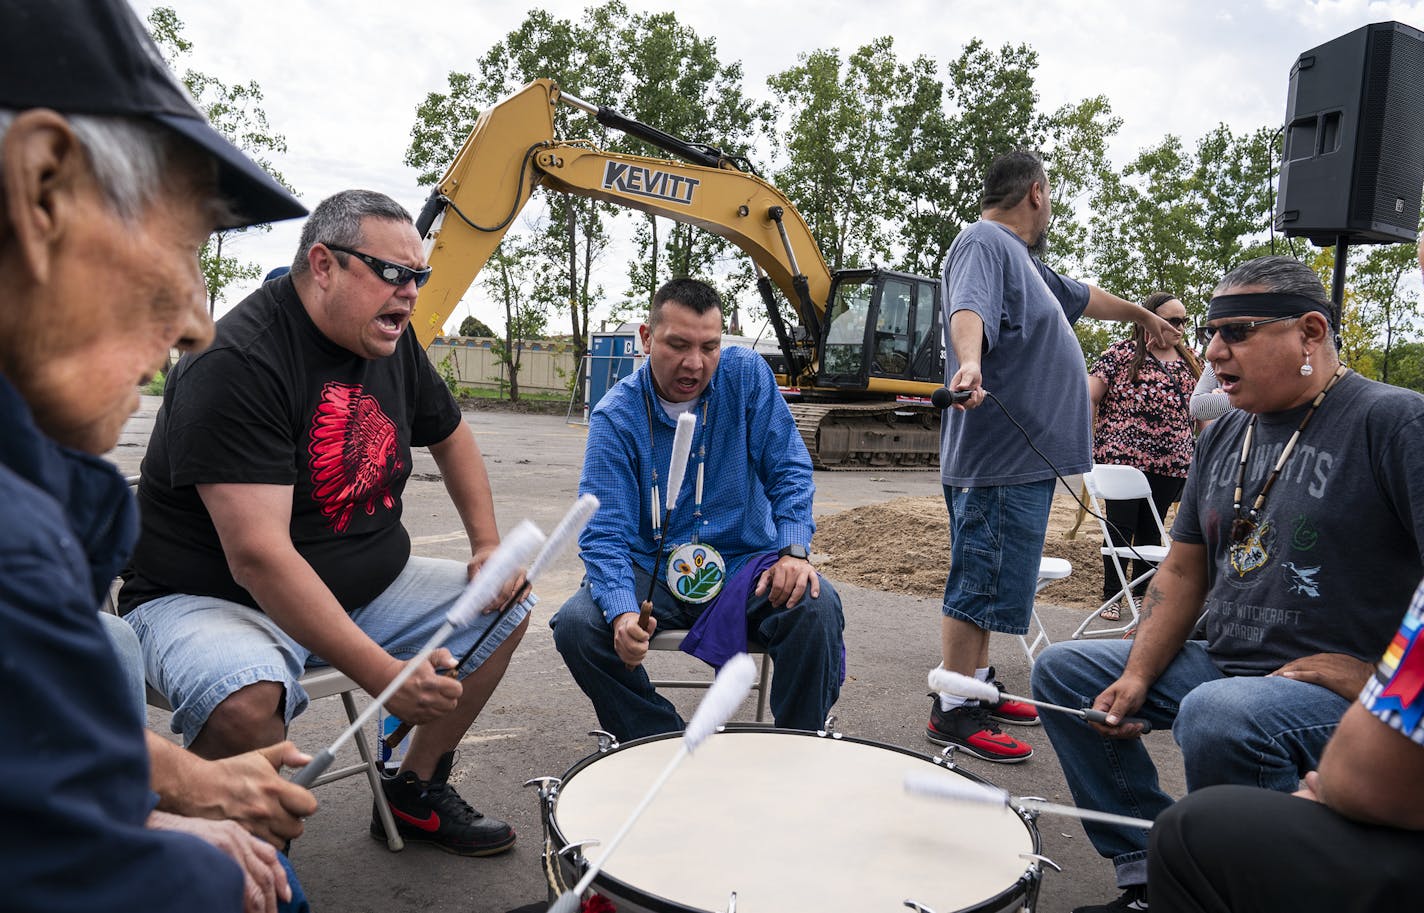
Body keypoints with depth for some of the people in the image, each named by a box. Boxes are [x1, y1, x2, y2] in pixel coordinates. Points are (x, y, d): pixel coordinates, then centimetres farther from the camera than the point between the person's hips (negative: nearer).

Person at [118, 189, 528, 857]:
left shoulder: (392, 341, 0)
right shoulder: (235, 362, -25)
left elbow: (450, 436, 19)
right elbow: (258, 556, -32)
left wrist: (489, 547, 6)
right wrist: (382, 673, -35)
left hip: (361, 586, 8)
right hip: (206, 597, -8)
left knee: (504, 606, 5)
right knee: (248, 700, -38)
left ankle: (415, 792, 15)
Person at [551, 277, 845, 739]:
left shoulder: (745, 375, -6)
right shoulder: (616, 416, -11)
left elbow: (789, 471, -3)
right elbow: (605, 532, -17)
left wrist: (794, 550, -20)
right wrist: (622, 611, -36)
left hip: (745, 563, 0)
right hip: (651, 573, 0)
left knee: (816, 606, -29)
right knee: (576, 625, -25)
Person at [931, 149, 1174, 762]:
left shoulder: (1021, 256, 24)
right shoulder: (984, 242, -9)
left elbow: (1081, 297, 41)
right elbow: (968, 308, -31)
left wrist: (1143, 315, 56)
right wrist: (969, 363, -51)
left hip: (1026, 456, 11)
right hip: (998, 459, -11)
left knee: (988, 585, 16)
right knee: (980, 584, -7)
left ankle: (980, 686, 26)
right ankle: (952, 712, 0)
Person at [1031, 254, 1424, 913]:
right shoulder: (1224, 436, 11)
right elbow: (1183, 571, 12)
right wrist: (1138, 676, 2)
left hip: (1351, 691, -8)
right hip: (1221, 667, 8)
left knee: (1216, 715, -37)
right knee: (1062, 669, 5)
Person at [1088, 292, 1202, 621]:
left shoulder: (1190, 360, 15)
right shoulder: (1122, 352, -1)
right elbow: (1090, 396, -3)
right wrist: (1086, 443, -7)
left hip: (1171, 462, 5)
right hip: (1122, 456, -4)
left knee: (1151, 529, 12)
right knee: (1120, 527, 0)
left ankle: (1141, 592, 23)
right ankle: (1112, 596, 12)